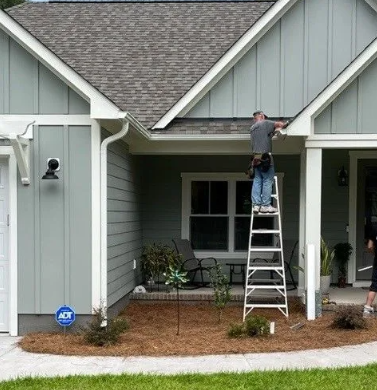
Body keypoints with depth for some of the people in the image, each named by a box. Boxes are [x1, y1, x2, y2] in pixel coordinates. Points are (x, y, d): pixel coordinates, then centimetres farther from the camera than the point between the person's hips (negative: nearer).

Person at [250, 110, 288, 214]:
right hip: (265, 156, -7)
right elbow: (280, 124, -8)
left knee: (257, 181, 6)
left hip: (256, 157, 7)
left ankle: (256, 205, 1)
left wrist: (274, 131, 27)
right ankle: (265, 205, -7)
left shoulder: (252, 128, 21)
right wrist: (285, 124, 12)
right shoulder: (265, 123, -1)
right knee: (268, 181, -5)